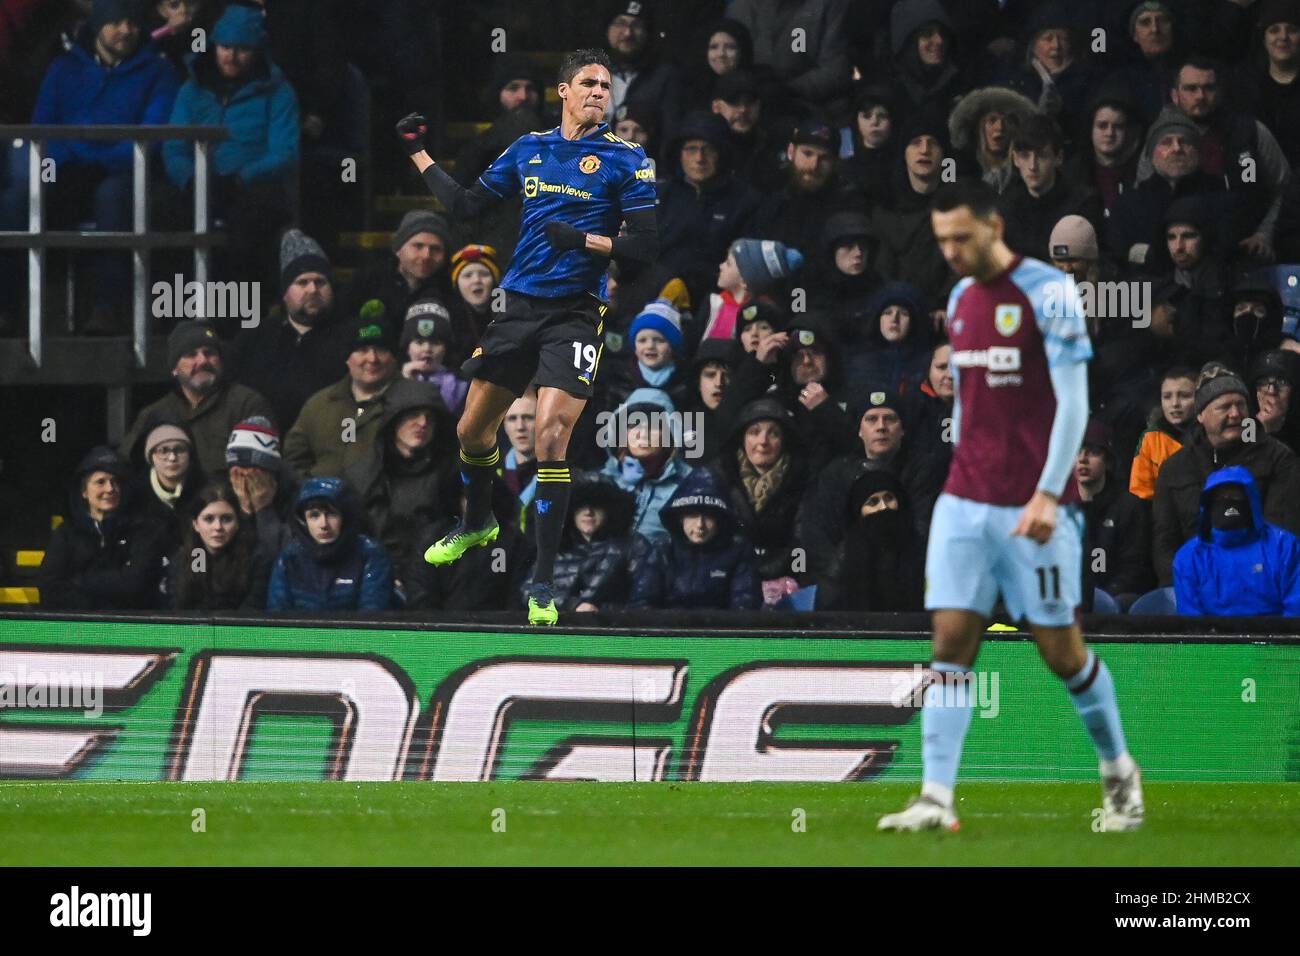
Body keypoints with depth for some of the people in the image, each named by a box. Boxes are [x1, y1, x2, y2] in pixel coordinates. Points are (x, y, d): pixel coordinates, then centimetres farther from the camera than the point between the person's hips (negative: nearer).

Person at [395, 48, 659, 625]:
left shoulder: (624, 160, -3)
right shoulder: (528, 150, 11)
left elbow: (645, 246, -7)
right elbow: (465, 205, 17)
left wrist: (586, 240, -21)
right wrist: (418, 154, 20)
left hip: (574, 316, -5)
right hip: (519, 308, 5)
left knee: (550, 435, -18)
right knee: (473, 429, 14)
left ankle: (543, 585, -11)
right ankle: (475, 526, 45)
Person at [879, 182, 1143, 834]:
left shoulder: (1046, 293, -9)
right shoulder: (960, 299, 12)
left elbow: (1073, 402, -12)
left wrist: (1047, 494, -18)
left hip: (1033, 508, -6)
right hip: (965, 503, 6)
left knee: (1061, 650, 2)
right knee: (950, 643, -6)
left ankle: (1118, 771, 23)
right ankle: (936, 797, -11)